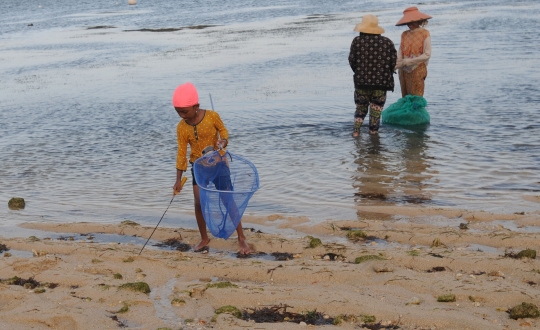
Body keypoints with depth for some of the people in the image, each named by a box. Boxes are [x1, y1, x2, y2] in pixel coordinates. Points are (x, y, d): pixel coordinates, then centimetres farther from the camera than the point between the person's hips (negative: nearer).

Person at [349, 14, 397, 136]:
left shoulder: (357, 41, -3)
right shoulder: (387, 42, 0)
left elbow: (352, 60, -1)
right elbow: (393, 61, 0)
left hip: (361, 81, 0)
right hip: (381, 82, 0)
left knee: (361, 107, 16)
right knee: (376, 108, 9)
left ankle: (356, 130, 5)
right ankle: (373, 132, 12)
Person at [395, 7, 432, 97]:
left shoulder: (425, 34, -4)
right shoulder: (404, 34, 9)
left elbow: (427, 55, -8)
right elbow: (400, 52, 5)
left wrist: (407, 61, -15)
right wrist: (398, 63, -18)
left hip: (417, 70, -5)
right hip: (404, 71, 5)